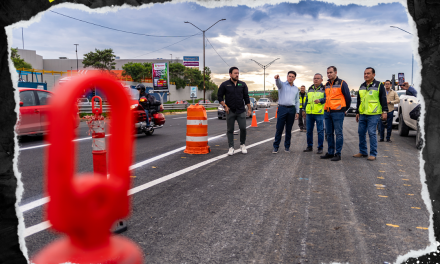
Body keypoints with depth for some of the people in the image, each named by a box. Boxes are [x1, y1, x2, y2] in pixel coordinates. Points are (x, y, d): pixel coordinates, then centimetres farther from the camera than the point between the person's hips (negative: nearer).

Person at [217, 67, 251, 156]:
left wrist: (249, 108, 7)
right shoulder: (225, 85, 1)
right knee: (230, 130, 3)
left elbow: (246, 97, 11)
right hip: (230, 111, -1)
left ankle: (242, 145, 17)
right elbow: (219, 96, 5)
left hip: (241, 111, 1)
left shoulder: (242, 84, 8)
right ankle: (231, 147, 11)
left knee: (243, 128, -3)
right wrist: (225, 106, -5)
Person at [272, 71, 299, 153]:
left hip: (292, 109, 4)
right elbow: (278, 83, -21)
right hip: (282, 108, -3)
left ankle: (287, 146, 16)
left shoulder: (296, 88, 16)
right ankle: (276, 147, -1)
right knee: (279, 129, -5)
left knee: (289, 129, 7)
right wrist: (277, 78, -45)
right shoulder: (282, 85, 4)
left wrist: (297, 112, 8)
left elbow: (297, 101, 17)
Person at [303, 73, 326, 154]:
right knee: (309, 130, 9)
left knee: (320, 131, -2)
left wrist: (320, 100, -32)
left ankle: (320, 148, 5)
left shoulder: (324, 89, 0)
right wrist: (304, 110, 21)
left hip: (319, 113, -5)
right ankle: (309, 146, 19)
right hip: (309, 113, 5)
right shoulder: (310, 89, 17)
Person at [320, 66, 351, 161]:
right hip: (327, 112, 7)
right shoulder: (326, 85, 16)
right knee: (329, 133, 10)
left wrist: (345, 109, 8)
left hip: (338, 112, -7)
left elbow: (348, 97, 0)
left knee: (338, 133, -3)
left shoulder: (342, 83, -3)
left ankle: (338, 154, 1)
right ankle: (330, 152, 18)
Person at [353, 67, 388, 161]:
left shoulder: (379, 85, 0)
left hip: (373, 114, -6)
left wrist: (384, 111, -10)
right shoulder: (362, 86, 17)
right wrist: (357, 112, 20)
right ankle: (363, 152, 18)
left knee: (372, 133, -7)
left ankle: (373, 154, 0)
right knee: (361, 133, 8)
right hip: (362, 114, 6)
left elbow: (383, 99, -4)